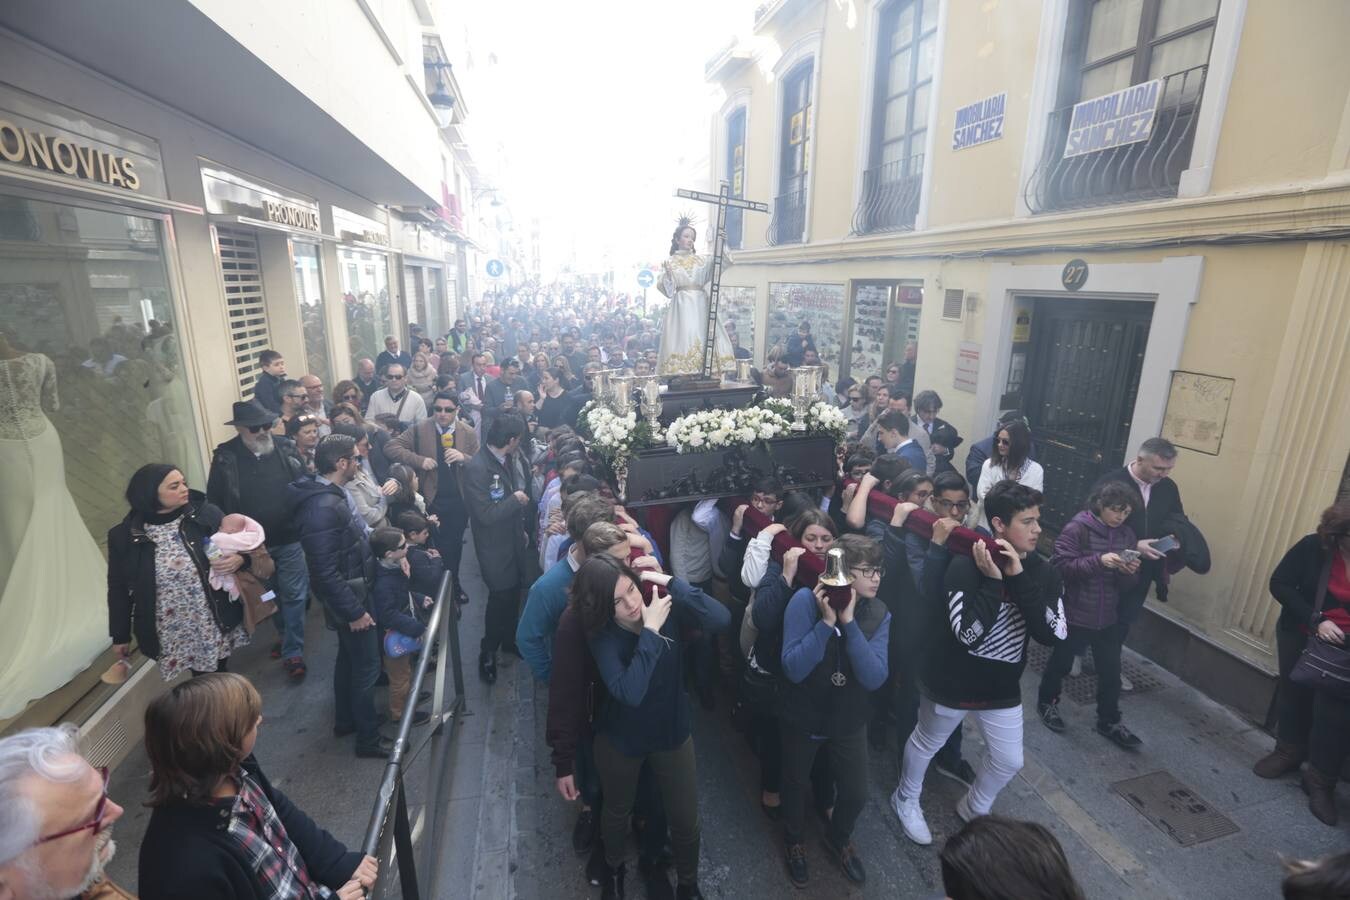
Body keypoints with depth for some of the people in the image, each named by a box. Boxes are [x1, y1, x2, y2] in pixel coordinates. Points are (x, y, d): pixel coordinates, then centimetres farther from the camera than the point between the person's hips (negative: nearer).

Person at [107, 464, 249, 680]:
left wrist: (239, 559, -18)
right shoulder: (124, 536, -4)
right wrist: (120, 635, 10)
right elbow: (118, 589, 6)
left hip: (215, 623, 0)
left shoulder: (206, 513, -6)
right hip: (173, 633, 0)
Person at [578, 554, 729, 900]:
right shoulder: (601, 633, -26)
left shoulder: (664, 604, -21)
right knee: (617, 812, 26)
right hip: (620, 739, -1)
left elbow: (721, 619, -34)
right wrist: (651, 631, -39)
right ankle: (614, 867, 59)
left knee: (686, 820, 16)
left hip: (672, 733, 1)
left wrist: (670, 583, -36)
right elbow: (629, 692, -38)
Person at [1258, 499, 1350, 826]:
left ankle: (1321, 781, 15)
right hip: (1300, 636, 1)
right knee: (1294, 694, 17)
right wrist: (1315, 620, -21)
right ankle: (1289, 751, 40)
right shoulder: (1313, 547, -17)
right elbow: (1279, 583, -11)